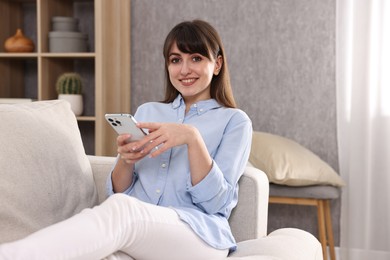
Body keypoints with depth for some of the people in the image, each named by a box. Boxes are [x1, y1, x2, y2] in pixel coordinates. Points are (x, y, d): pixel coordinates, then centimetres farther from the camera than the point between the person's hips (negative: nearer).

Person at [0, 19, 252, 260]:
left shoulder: (234, 120, 10)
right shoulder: (147, 111, 22)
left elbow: (215, 202, -3)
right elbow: (119, 193, 17)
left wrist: (193, 137, -17)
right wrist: (125, 160, -6)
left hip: (200, 234, -4)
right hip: (136, 232, 4)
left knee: (120, 209, -38)